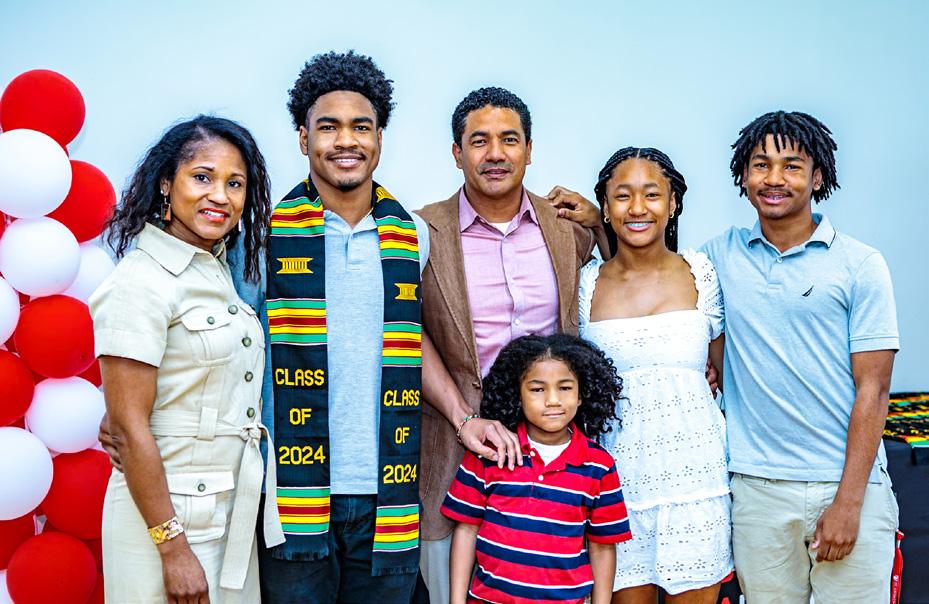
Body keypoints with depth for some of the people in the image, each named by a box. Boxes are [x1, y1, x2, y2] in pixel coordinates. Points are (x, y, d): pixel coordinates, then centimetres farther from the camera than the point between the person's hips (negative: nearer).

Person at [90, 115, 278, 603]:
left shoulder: (215, 272, 8)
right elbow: (127, 428, -18)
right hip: (168, 509, -7)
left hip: (232, 507, 8)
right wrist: (173, 548, -18)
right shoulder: (141, 282, -16)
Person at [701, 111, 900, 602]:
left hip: (848, 486, -2)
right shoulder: (721, 255, 6)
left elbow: (873, 388, -5)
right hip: (756, 488, 2)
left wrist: (848, 502, -11)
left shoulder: (860, 264, -2)